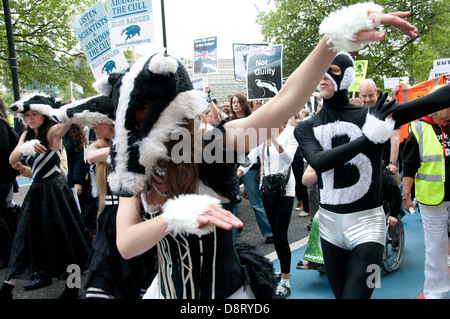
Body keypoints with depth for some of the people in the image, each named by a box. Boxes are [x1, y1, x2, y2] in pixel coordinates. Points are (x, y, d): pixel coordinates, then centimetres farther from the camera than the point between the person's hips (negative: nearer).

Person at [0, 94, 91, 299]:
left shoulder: (53, 132, -10)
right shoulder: (26, 135, 9)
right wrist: (26, 147, -22)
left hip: (55, 189, -7)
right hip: (37, 190, 7)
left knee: (63, 235, 1)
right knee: (32, 235, 14)